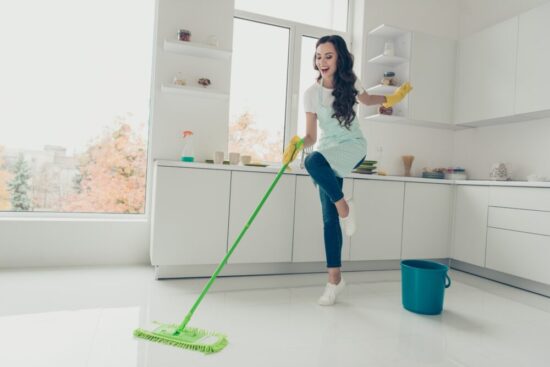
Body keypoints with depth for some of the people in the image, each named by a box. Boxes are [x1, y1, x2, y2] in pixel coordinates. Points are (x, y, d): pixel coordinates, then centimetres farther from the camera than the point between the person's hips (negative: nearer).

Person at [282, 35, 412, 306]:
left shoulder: (350, 82, -3)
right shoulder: (311, 93, -6)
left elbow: (365, 99, 22)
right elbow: (311, 136, -9)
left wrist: (389, 99, 10)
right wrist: (297, 144, -28)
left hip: (353, 147, -2)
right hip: (327, 153, 2)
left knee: (313, 161, -37)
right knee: (329, 219, -1)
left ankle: (344, 206, -11)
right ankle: (335, 277, 11)